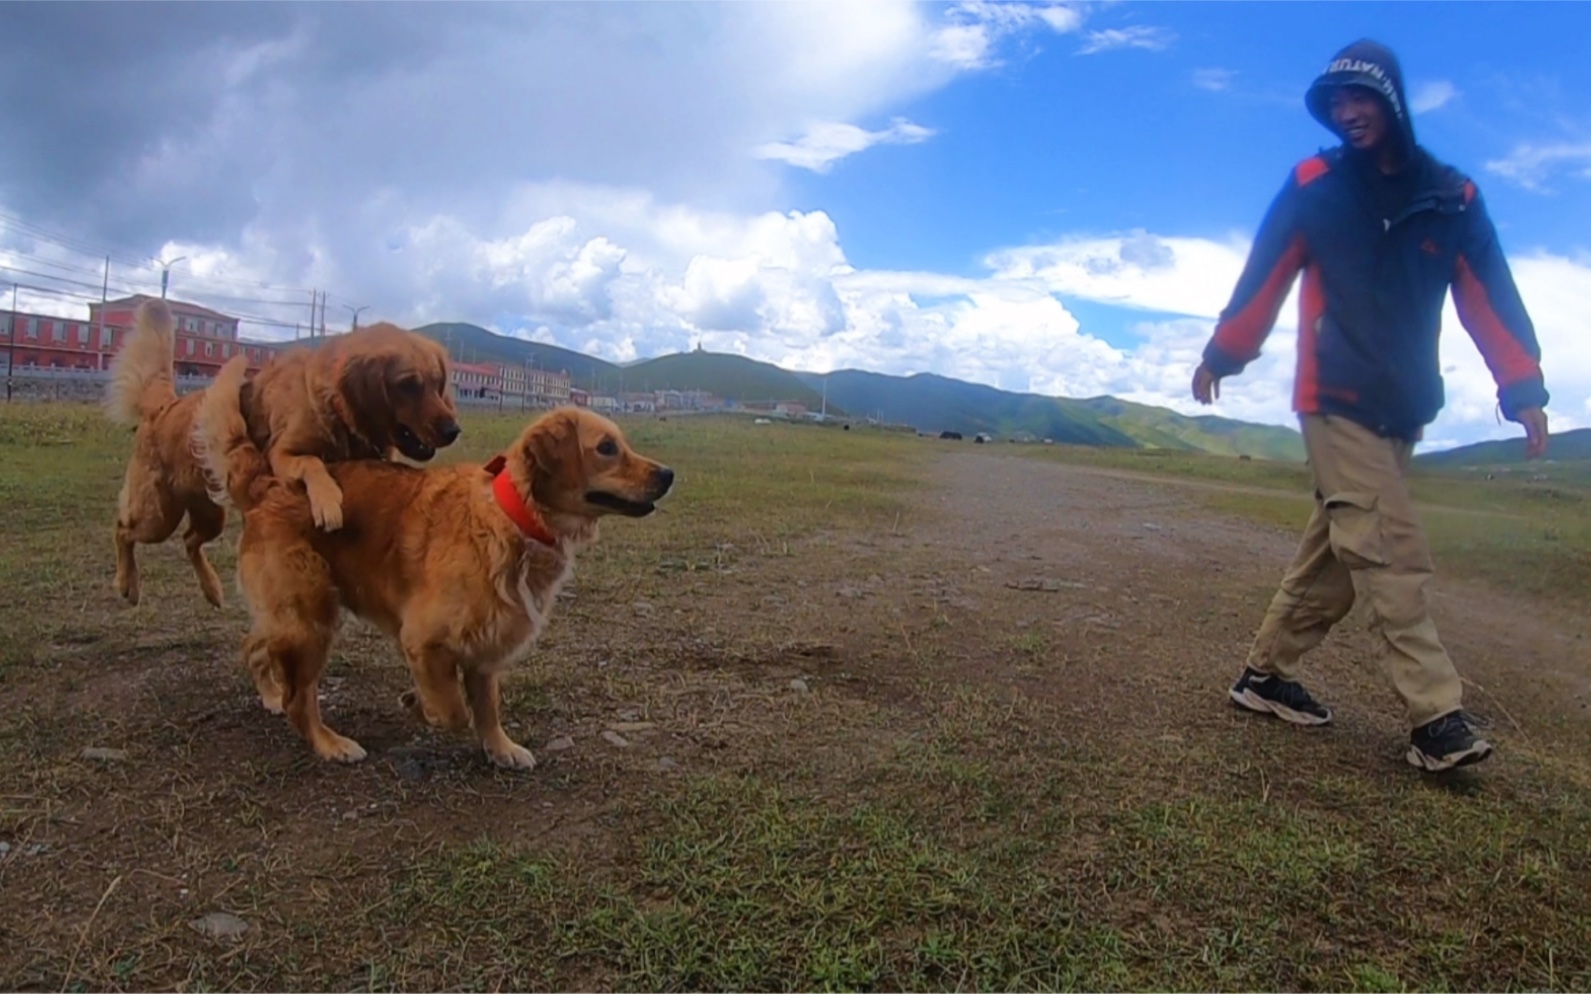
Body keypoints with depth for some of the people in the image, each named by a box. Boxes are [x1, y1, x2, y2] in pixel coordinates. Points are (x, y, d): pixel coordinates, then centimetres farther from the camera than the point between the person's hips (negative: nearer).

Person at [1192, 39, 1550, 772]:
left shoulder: (1451, 197, 8)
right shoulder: (1314, 186, 2)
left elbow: (1490, 295, 7)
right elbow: (1263, 277, 4)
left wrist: (1523, 388, 0)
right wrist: (1220, 355, 6)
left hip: (1402, 410, 4)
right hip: (1337, 402, -4)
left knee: (1339, 549, 6)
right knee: (1391, 553, -11)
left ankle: (1266, 674, 18)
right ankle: (1436, 718, -10)